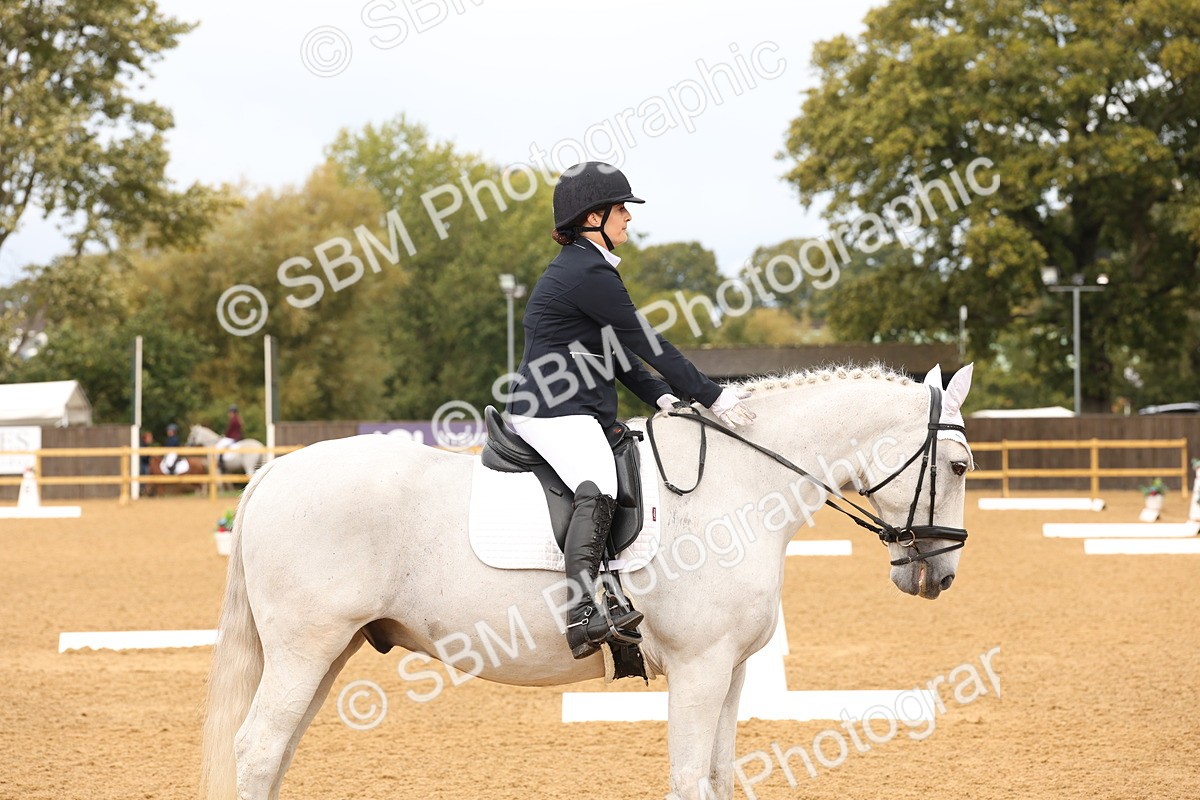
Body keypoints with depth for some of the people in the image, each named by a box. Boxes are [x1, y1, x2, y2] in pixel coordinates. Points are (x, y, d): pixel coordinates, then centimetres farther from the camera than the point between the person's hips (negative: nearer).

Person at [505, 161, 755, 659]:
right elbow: (645, 343, -13)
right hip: (554, 412, -11)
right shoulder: (590, 273, -14)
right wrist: (712, 396, -8)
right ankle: (583, 610, -46)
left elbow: (617, 349, 21)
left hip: (577, 411, 11)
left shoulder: (578, 267, 19)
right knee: (599, 489, -30)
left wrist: (660, 396, 9)